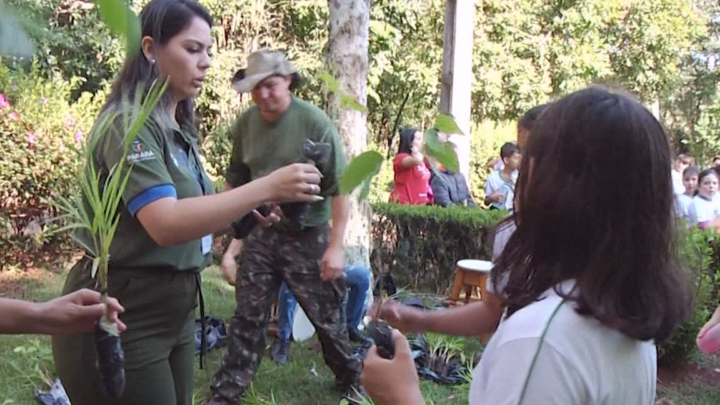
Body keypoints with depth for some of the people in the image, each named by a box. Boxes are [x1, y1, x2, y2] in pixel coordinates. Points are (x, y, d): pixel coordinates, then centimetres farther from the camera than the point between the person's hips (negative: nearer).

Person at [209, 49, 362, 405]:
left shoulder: (315, 122, -14)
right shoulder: (245, 124, -1)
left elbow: (340, 188, -13)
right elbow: (235, 182, 12)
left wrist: (335, 246, -15)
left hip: (307, 236, -3)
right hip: (259, 234, 3)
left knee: (326, 317, 10)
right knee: (248, 318, 9)